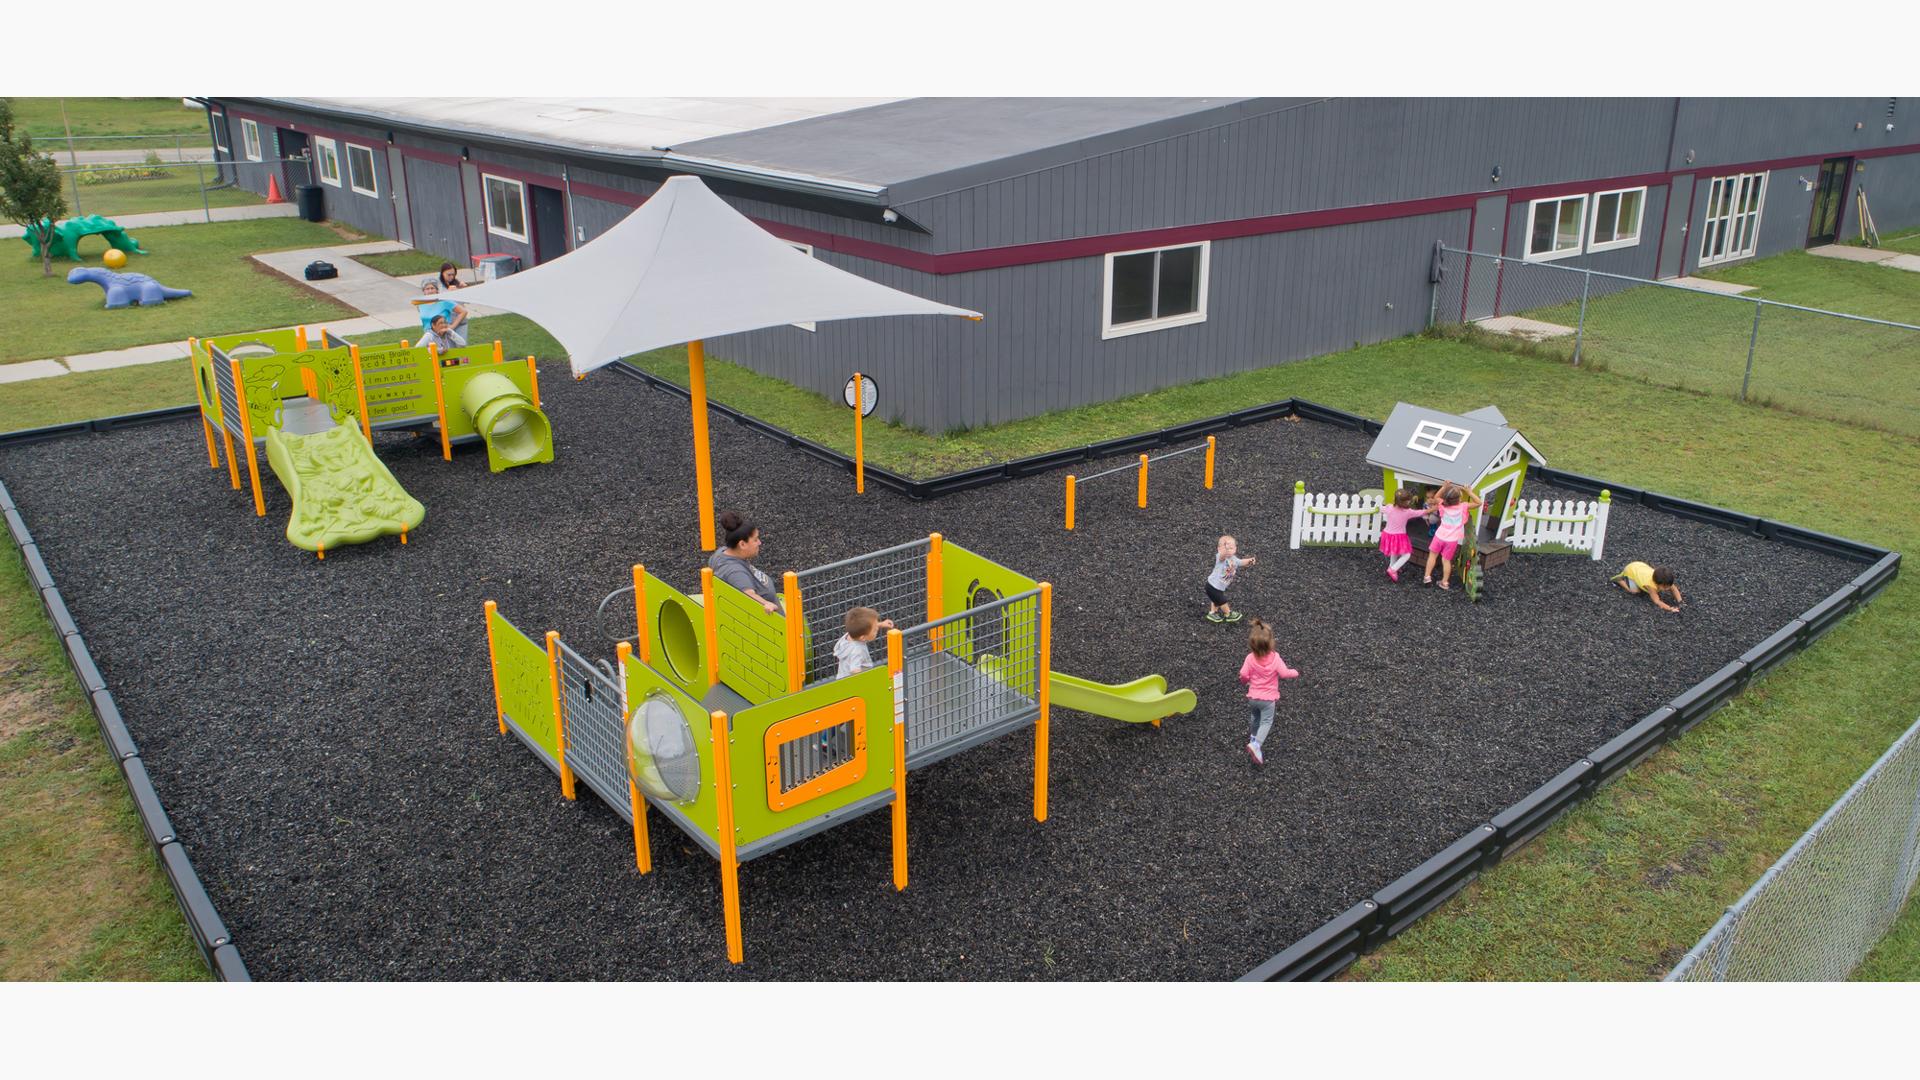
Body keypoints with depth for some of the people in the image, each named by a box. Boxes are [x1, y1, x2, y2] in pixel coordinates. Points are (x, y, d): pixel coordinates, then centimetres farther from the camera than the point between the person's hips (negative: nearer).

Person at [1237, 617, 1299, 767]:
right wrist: (1295, 673, 4)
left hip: (1252, 697, 3)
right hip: (1268, 698, -3)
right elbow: (1284, 673, -17)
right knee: (1266, 722, 4)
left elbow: (1243, 675, -16)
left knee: (1254, 719, 25)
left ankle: (1253, 738, 42)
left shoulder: (1250, 658, -15)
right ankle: (1256, 745, -14)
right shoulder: (1275, 658, -18)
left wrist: (1246, 681, 8)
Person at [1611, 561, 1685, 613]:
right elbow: (1657, 602, -43)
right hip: (1630, 570, -6)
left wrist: (1680, 601, -25)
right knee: (1635, 590, -19)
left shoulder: (1665, 581, -27)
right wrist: (1670, 608, -53)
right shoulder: (1650, 585, -43)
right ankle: (1619, 580, 6)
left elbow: (1674, 588, -11)